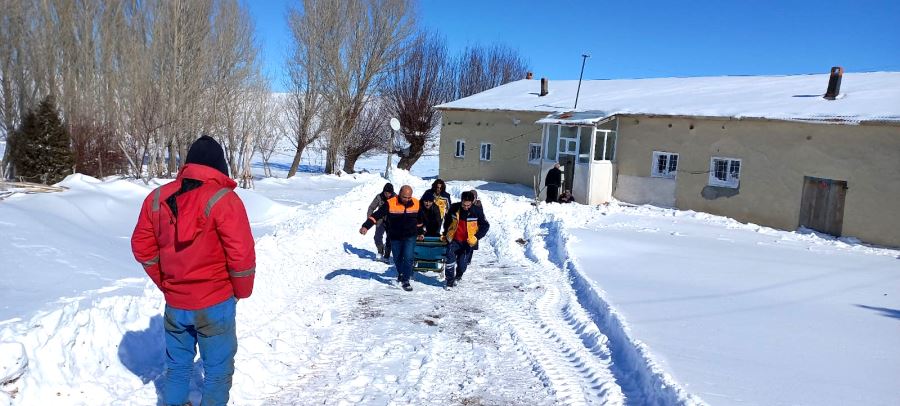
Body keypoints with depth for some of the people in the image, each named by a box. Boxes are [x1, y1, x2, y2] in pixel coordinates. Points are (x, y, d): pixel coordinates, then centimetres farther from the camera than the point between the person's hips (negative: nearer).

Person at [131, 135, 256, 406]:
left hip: (174, 303, 5)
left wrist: (164, 282, 17)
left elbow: (142, 246, 8)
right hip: (215, 303, -5)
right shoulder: (223, 199, -18)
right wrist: (242, 291, -3)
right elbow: (241, 254, -20)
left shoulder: (157, 197, 1)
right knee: (217, 368, 12)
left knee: (178, 364, 23)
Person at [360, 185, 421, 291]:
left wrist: (419, 232, 20)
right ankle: (401, 274, 44)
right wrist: (366, 226, -31)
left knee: (408, 258, -13)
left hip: (410, 237, 0)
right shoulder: (390, 204, -18)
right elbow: (377, 215, -20)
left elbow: (420, 219, 10)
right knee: (397, 258, 16)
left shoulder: (416, 203, -8)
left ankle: (405, 280, 1)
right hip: (395, 237, 0)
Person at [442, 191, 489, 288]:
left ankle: (458, 276, 32)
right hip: (454, 240, 1)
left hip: (468, 242, -1)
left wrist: (476, 237, -12)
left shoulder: (477, 210, -12)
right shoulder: (454, 208, -8)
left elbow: (485, 225, -1)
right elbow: (447, 220, 12)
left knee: (462, 264, 0)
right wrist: (445, 234, 17)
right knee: (450, 257, -18)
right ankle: (450, 281, -6)